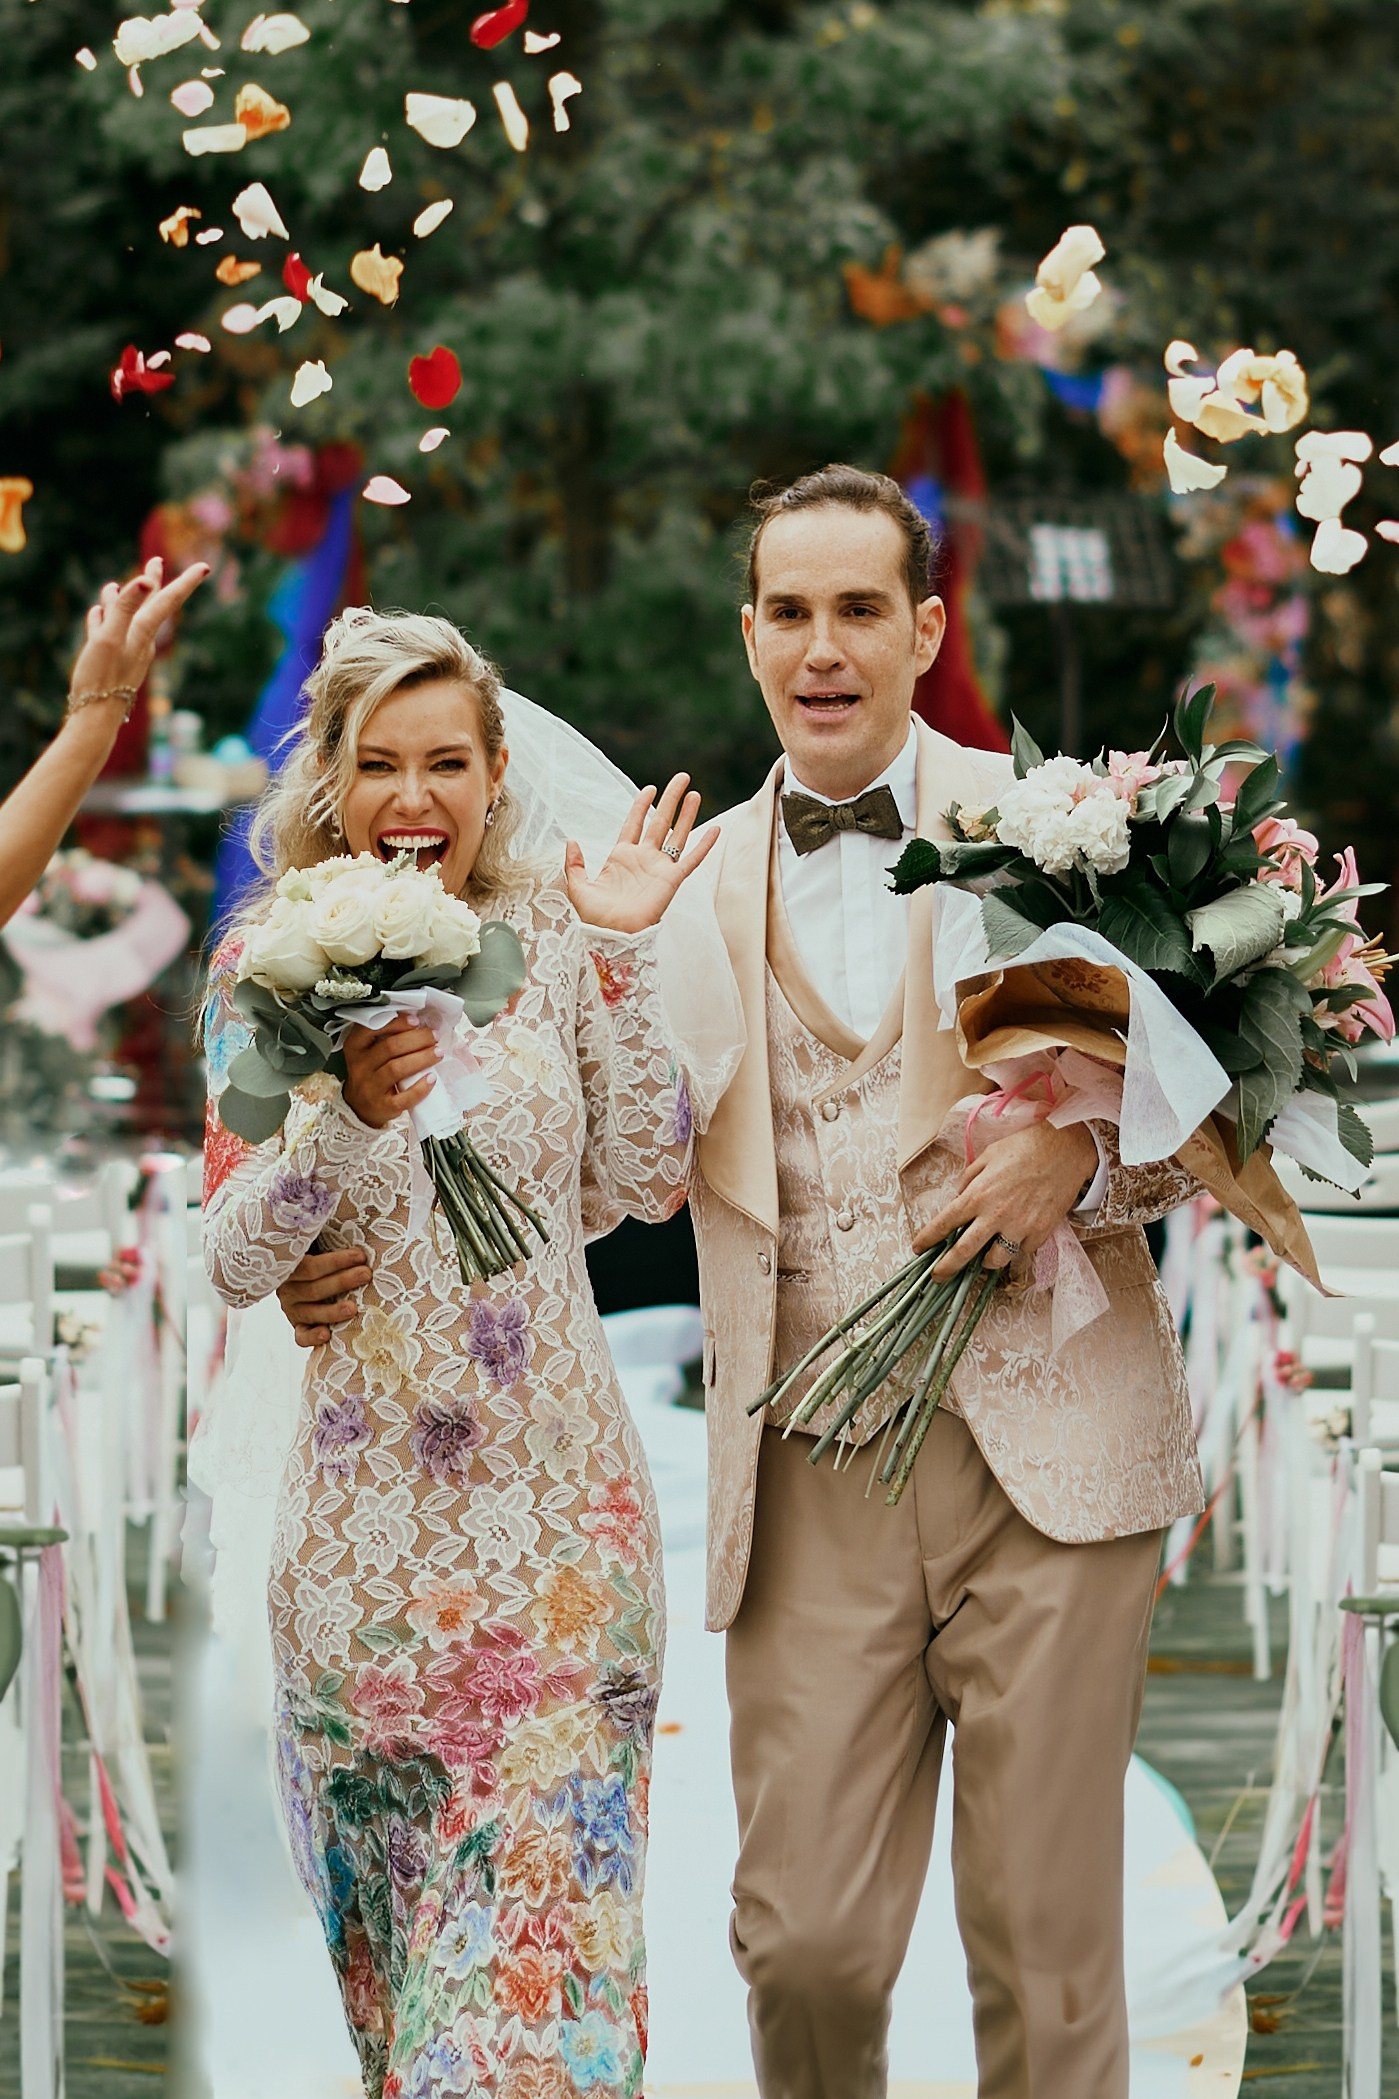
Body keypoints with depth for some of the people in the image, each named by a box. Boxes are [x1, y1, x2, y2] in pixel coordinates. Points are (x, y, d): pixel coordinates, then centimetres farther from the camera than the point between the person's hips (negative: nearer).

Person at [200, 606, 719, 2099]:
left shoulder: (547, 938, 3)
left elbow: (648, 1185, 1)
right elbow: (233, 1258, -5)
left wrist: (620, 958, -5)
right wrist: (349, 1117, -22)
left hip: (554, 1500, 0)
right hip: (367, 1512, 0)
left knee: (546, 1904, -3)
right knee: (385, 1910, 9)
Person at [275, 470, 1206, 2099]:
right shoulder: (695, 885, 12)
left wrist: (1082, 1157, -14)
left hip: (1044, 1453, -2)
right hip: (810, 1479, 2)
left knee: (1044, 1950, 1)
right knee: (803, 1943, -1)